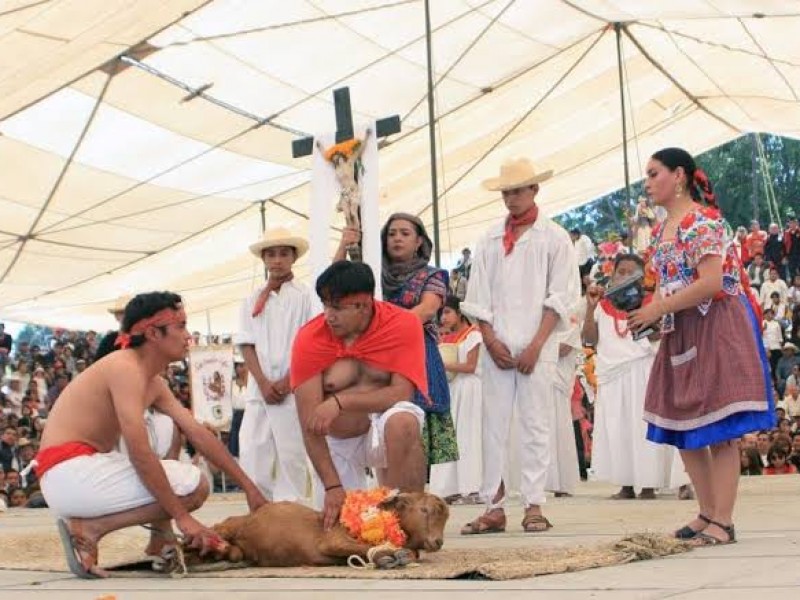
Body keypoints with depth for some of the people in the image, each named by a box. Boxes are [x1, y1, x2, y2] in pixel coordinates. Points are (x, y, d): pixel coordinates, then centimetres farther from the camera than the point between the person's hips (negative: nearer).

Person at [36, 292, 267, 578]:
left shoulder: (154, 383, 15)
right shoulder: (126, 368, -15)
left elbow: (199, 434, 13)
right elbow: (139, 453, -22)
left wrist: (248, 486, 10)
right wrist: (182, 517, -20)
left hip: (85, 468, 10)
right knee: (193, 486, -12)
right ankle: (88, 529, -10)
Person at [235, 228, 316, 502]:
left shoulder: (305, 295, 3)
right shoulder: (253, 300, 14)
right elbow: (246, 344, 8)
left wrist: (287, 381, -10)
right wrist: (263, 383, -6)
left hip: (294, 388, -3)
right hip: (259, 388, 4)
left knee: (291, 454, -3)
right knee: (251, 454, -1)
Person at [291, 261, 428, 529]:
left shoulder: (403, 324, -15)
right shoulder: (310, 338, -14)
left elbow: (401, 395, -21)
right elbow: (310, 423, -18)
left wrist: (340, 401, -30)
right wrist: (332, 486, -26)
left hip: (384, 435, -1)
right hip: (337, 445, 1)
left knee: (402, 421, -35)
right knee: (337, 523, -11)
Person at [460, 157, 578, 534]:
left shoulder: (554, 238, 4)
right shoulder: (489, 241, 14)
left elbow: (560, 298, -2)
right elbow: (478, 296, 10)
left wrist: (536, 345, -10)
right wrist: (490, 340, -3)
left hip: (536, 346, -3)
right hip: (496, 345, 3)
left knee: (535, 424, -2)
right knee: (493, 424, 1)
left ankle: (534, 505, 1)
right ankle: (493, 507, 3)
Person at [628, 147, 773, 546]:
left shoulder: (702, 221, -13)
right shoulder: (663, 230, 14)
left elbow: (711, 283, -22)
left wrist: (657, 309, -20)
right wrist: (647, 314, 1)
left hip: (716, 329, -9)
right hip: (681, 334, 9)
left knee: (717, 429, -7)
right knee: (681, 428, 9)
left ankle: (723, 522, -3)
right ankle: (708, 512, 19)